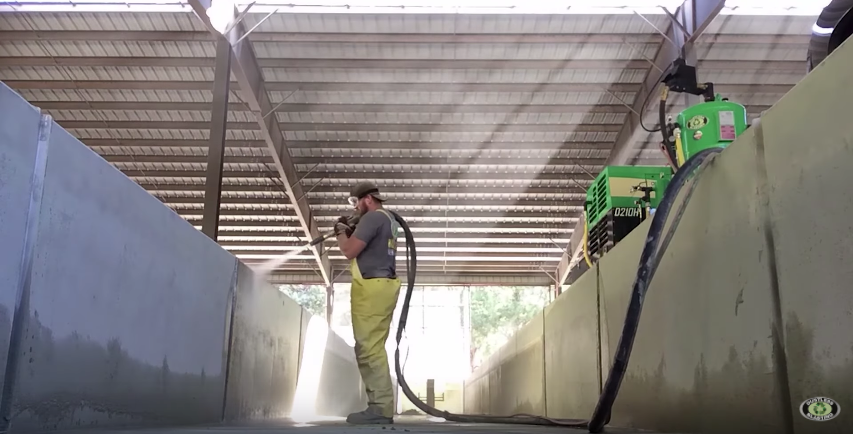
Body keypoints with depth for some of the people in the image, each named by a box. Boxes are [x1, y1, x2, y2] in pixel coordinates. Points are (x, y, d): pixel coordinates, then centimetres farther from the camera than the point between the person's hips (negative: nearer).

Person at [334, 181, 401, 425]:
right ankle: (380, 406, 9)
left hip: (371, 287, -10)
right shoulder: (388, 219, 22)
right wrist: (350, 232, 16)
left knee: (369, 348, -12)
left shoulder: (373, 217, -9)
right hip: (382, 286, 10)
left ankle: (381, 408, -13)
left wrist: (340, 232, 5)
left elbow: (349, 251, -13)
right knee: (372, 348, 10)